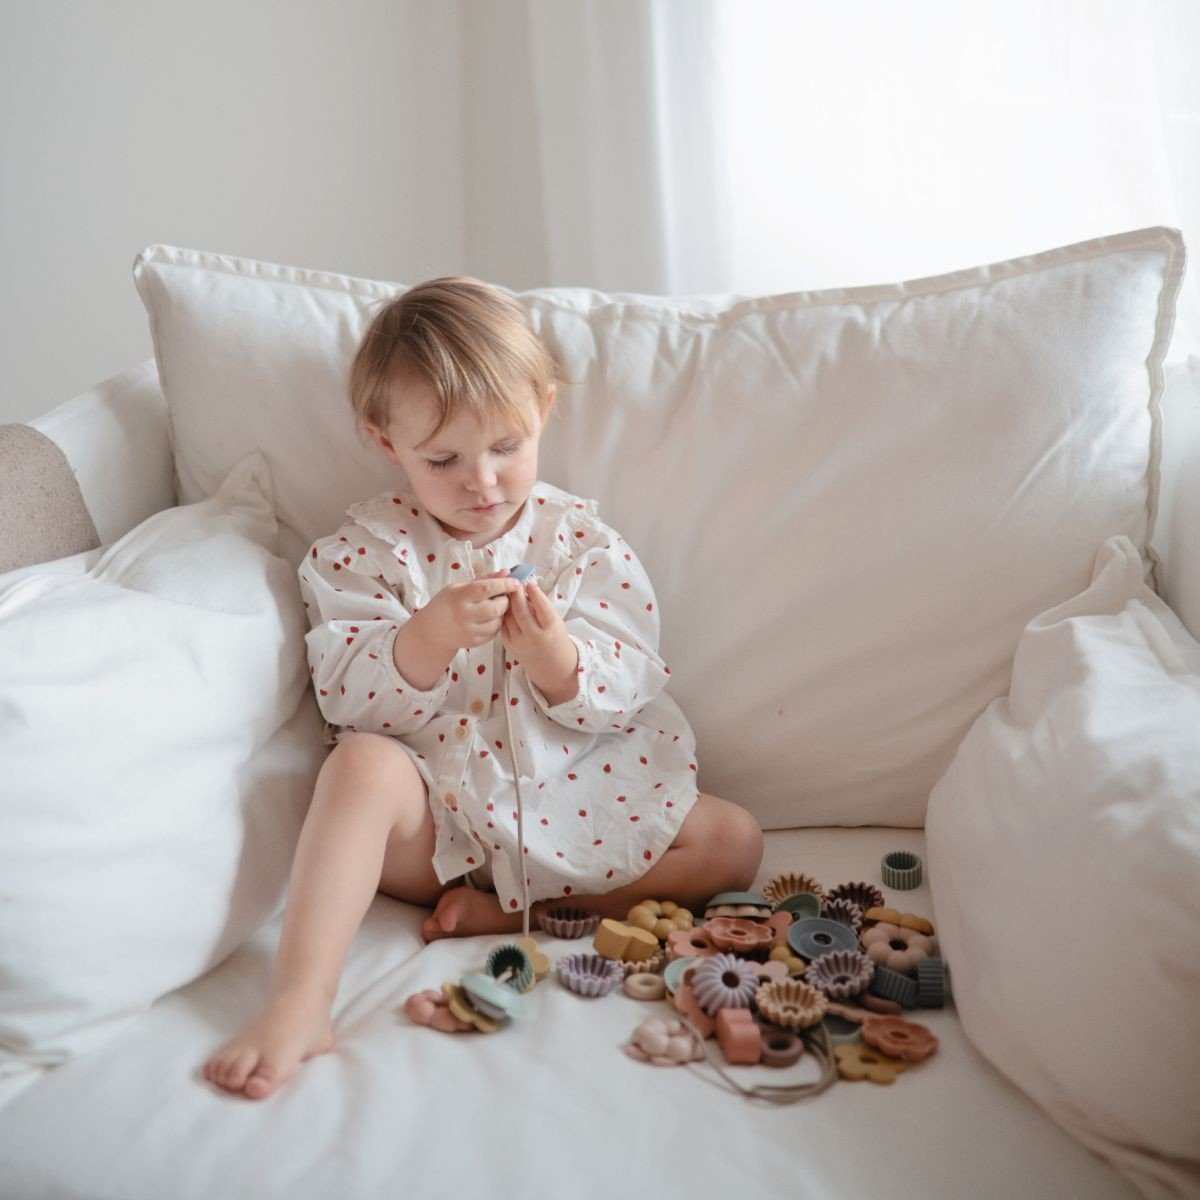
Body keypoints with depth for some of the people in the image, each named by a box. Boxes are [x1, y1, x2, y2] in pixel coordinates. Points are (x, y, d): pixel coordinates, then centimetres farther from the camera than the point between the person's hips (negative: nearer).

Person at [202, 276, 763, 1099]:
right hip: (431, 813, -2)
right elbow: (348, 700, -9)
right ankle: (301, 1001, -38)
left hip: (572, 799, 3)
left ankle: (508, 914, -15)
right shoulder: (369, 547, -1)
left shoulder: (584, 542, 0)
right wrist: (430, 637, -28)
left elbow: (626, 698, -5)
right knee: (361, 766, -33)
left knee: (735, 841, -13)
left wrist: (556, 657, -27)